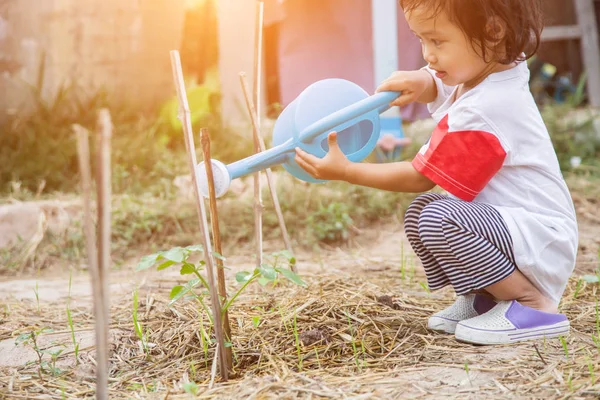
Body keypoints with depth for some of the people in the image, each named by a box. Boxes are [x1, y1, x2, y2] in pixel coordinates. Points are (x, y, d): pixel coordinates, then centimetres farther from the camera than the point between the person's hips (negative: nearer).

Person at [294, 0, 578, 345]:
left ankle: (535, 305, -16)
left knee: (438, 219, -30)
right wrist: (420, 83, -4)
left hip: (540, 240, -10)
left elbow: (420, 178, -20)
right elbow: (437, 85, 22)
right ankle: (481, 298, 7)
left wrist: (346, 171, -13)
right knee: (419, 212, 11)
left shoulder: (484, 111, -27)